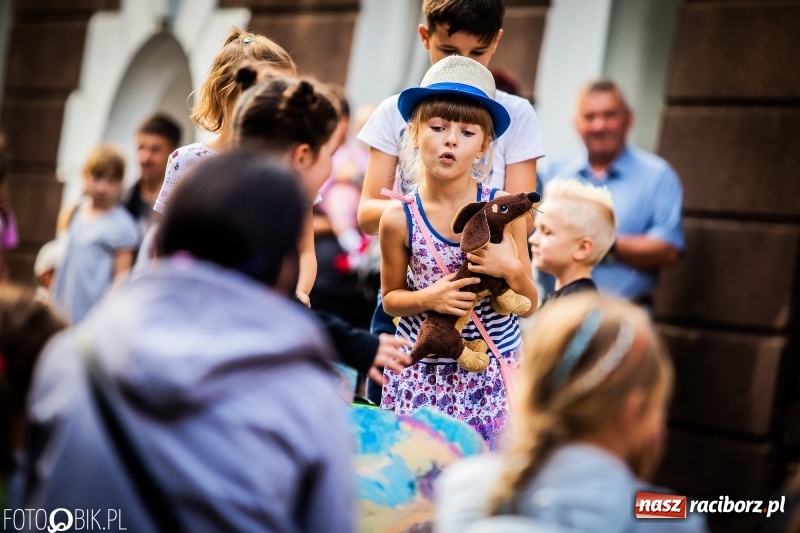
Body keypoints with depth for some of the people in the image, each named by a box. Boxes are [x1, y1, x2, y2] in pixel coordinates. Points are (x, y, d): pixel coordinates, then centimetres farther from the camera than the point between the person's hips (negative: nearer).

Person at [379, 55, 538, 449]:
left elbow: (529, 305, 2)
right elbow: (391, 299, 7)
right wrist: (428, 299, -13)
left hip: (494, 370, 0)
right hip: (422, 372, 0)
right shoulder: (400, 218, -7)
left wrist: (511, 270, -18)